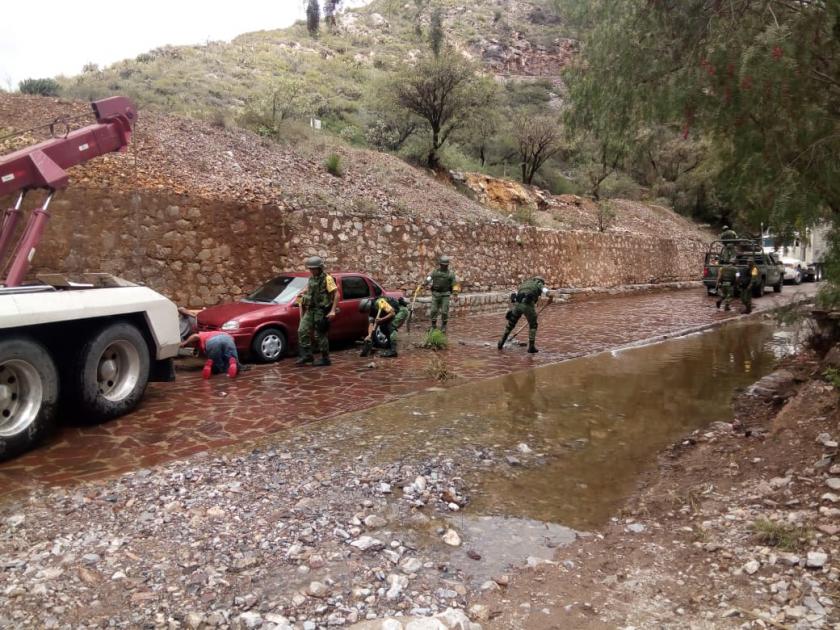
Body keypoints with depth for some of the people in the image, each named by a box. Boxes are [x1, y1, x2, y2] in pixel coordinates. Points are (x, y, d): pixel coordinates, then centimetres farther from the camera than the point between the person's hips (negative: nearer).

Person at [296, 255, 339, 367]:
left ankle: (325, 359, 9)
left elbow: (336, 294, -15)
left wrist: (333, 310, -21)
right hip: (310, 310, 7)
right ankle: (307, 355, 5)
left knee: (320, 335, -2)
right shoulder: (311, 279, 12)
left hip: (321, 311, -7)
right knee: (302, 331, -2)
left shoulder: (327, 279, -11)